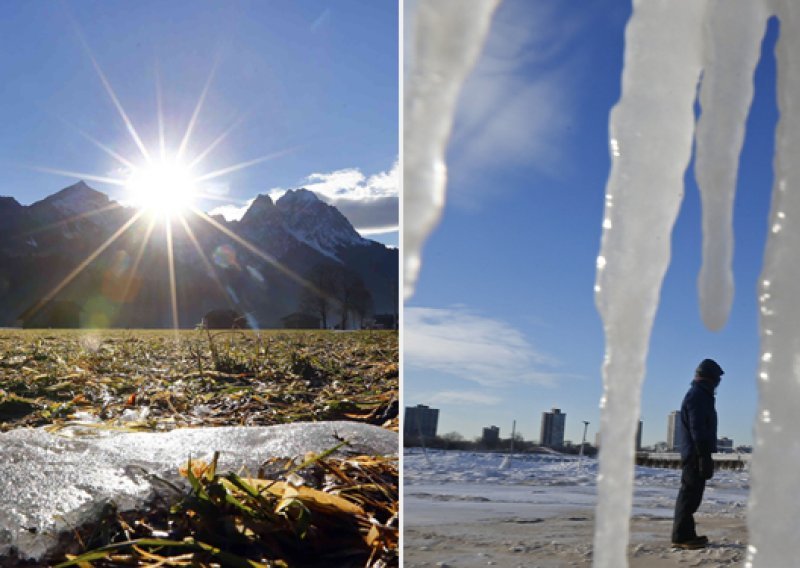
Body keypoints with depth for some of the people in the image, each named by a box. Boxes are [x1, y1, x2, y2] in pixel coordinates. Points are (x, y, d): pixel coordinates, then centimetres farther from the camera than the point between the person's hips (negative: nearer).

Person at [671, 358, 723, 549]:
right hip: (697, 454, -11)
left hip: (693, 454, 11)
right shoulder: (698, 396, -13)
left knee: (691, 493, 12)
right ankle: (682, 536, -8)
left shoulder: (700, 395, 20)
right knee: (690, 493, -9)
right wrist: (704, 456, -22)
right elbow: (698, 429, -20)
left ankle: (685, 534, 17)